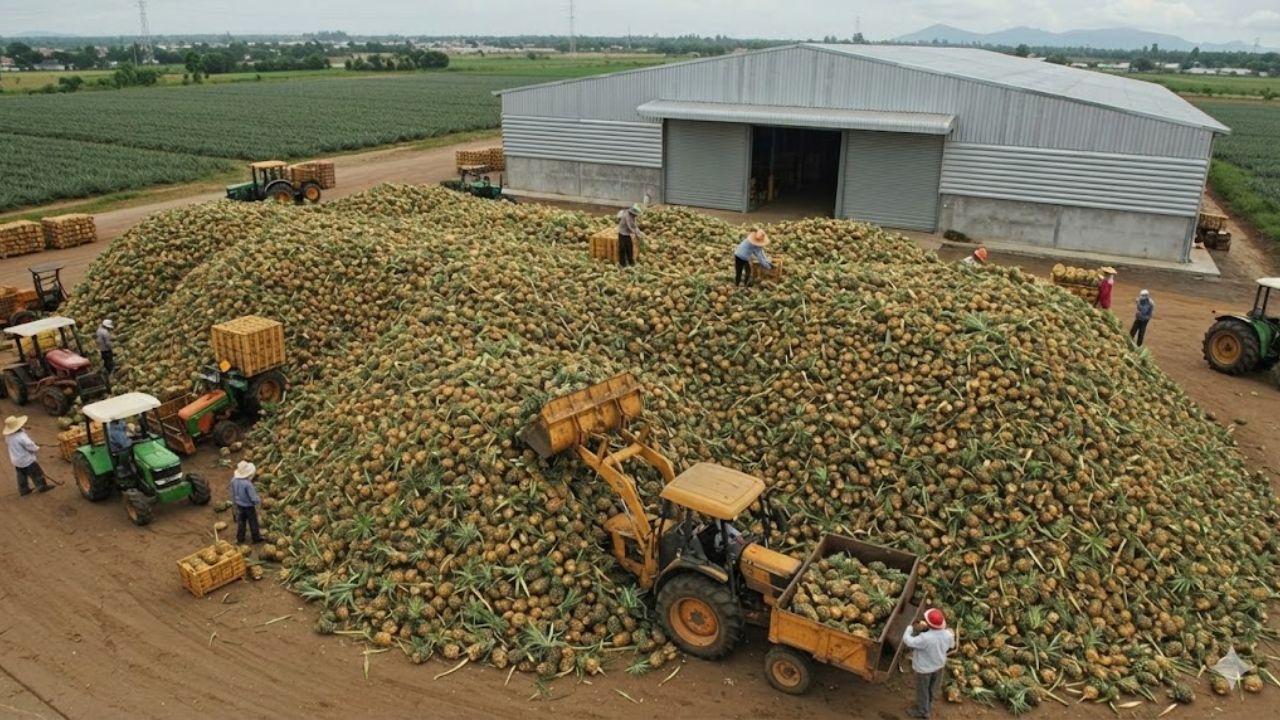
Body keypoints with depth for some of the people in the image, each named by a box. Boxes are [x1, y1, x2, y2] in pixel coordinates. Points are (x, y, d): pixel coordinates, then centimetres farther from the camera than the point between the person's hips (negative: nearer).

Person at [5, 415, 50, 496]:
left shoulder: (8, 436, -4)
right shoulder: (21, 436, -32)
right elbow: (30, 445, -26)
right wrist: (37, 448, -2)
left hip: (16, 460, 8)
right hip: (26, 459, -8)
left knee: (21, 475, 20)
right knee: (36, 473, 9)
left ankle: (23, 489, 29)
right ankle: (42, 486, 21)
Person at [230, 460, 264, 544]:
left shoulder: (234, 480, -14)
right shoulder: (248, 484, -35)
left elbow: (233, 493, 3)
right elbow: (253, 497, -26)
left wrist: (234, 502, 20)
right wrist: (259, 501, -4)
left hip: (239, 505, 6)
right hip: (249, 506, -6)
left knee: (241, 522, 22)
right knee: (253, 523, 14)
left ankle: (240, 539, 35)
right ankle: (256, 538, 29)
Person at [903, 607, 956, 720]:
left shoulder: (925, 638, -43)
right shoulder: (948, 635, -23)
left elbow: (907, 641, -31)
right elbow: (951, 645, 0)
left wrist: (910, 629, -13)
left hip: (924, 668, -6)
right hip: (939, 665, 6)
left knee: (922, 690, 20)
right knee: (933, 688, 30)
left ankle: (922, 711, 41)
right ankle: (929, 705, 54)